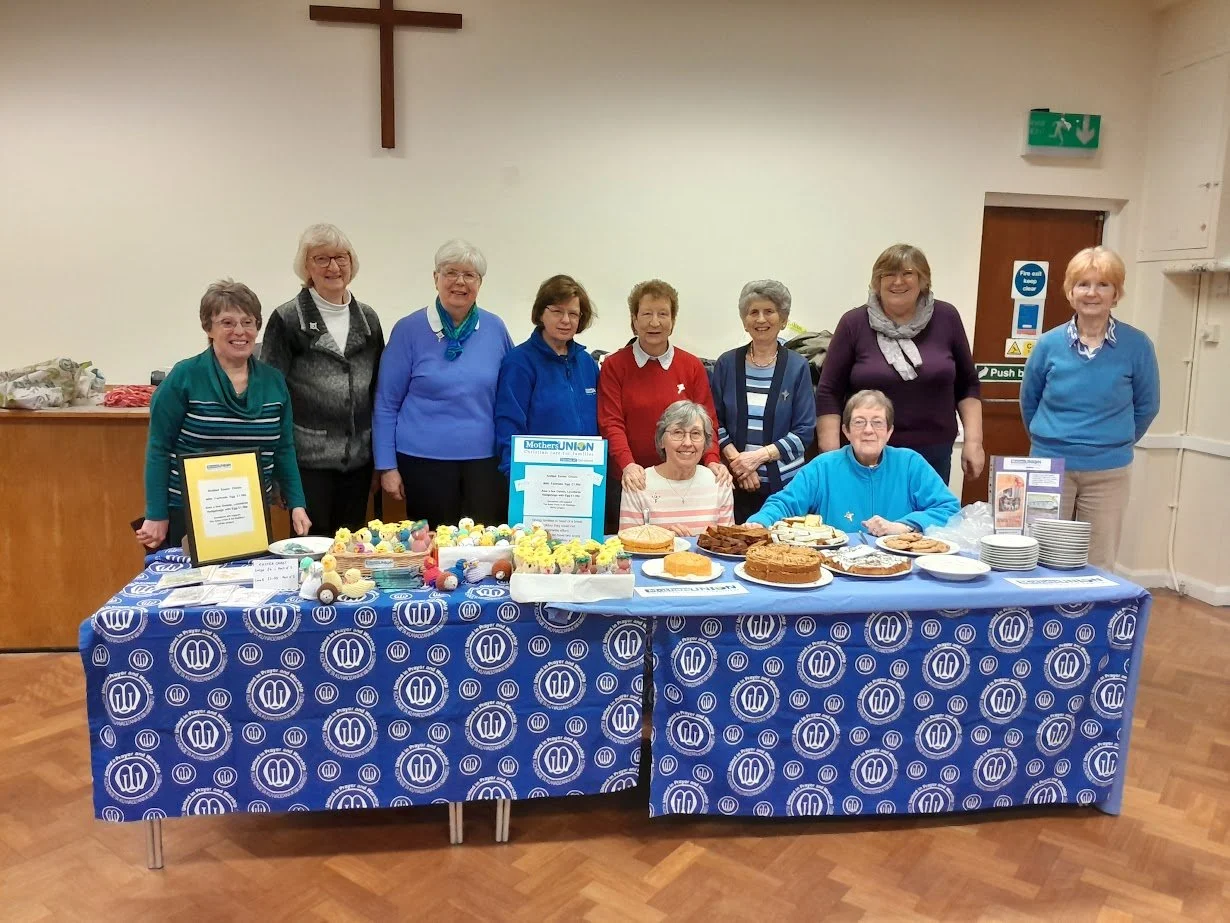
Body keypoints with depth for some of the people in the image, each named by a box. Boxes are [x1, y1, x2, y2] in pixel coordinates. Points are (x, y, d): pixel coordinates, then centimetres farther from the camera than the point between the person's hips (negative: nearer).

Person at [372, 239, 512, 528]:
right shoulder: (409, 329, -2)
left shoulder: (495, 329, 4)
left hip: (485, 459, 2)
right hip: (425, 460, -2)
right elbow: (386, 403, 0)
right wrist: (387, 466, -2)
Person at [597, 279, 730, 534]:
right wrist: (627, 464, -22)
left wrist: (712, 460, -12)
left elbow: (706, 421, 5)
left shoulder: (692, 366, 7)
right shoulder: (614, 365, 1)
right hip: (627, 483, -1)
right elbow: (611, 423, -6)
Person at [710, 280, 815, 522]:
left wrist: (760, 456, -12)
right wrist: (736, 459, -9)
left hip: (785, 483, -1)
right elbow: (715, 422, 5)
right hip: (737, 483, 1)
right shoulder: (727, 363, 5)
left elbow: (805, 431, -2)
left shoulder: (797, 366, 1)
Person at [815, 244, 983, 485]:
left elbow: (967, 385, 8)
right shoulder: (854, 323, -5)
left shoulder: (945, 318, 1)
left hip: (933, 453, 2)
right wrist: (832, 456, -9)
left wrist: (973, 440, 0)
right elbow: (829, 393, -4)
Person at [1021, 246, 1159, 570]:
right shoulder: (1049, 344, -4)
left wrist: (1116, 443, 13)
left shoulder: (1137, 346, -6)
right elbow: (1029, 402, 10)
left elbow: (1146, 406, 7)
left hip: (1107, 473, 0)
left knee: (1097, 566, 8)